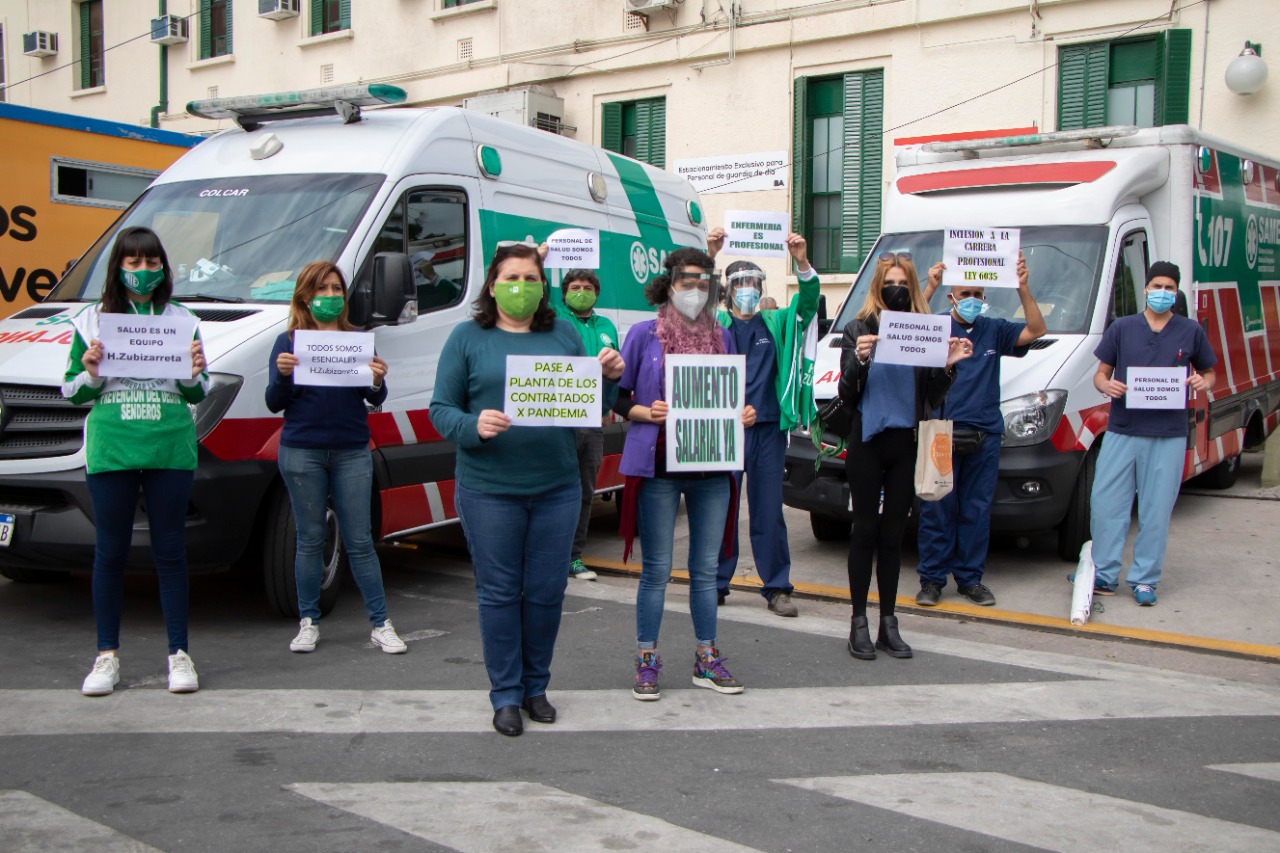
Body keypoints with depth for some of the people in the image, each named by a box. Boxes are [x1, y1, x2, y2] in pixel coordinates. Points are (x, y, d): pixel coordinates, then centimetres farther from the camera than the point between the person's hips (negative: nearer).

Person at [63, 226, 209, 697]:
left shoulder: (181, 320, 11)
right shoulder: (91, 320, 9)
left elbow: (197, 394, 14)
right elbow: (71, 393, 11)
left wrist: (195, 374, -7)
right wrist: (90, 375, -10)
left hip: (171, 448, 0)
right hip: (110, 449, 0)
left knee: (170, 551, 4)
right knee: (110, 552, 5)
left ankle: (179, 655, 11)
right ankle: (107, 657, 15)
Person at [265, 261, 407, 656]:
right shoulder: (288, 342, 4)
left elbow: (376, 399, 1)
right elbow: (274, 403, 1)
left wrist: (377, 382, -22)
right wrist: (282, 375, -19)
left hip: (352, 452, 1)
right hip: (302, 452, -1)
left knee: (360, 540, 4)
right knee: (310, 540, 7)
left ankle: (380, 624, 9)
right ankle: (308, 623, 18)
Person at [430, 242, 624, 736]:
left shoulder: (565, 336, 11)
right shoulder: (468, 338, 3)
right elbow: (441, 410, -1)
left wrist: (609, 378, -6)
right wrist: (474, 426, -20)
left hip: (557, 488, 3)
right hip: (489, 490, -2)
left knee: (547, 591, 8)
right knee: (499, 592, 3)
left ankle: (536, 686, 25)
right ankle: (505, 694, 16)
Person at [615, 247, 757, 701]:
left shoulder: (722, 337, 10)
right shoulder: (643, 334, -1)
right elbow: (618, 395, 1)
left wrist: (743, 415, -4)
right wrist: (645, 412, -17)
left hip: (711, 468, 4)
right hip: (658, 465, -4)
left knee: (706, 568, 11)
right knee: (656, 569, 2)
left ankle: (706, 660, 23)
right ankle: (646, 661, 15)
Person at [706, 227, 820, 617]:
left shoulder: (777, 323, 13)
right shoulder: (716, 322, 7)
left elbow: (808, 303, 1)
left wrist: (802, 262, -15)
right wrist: (708, 255, -23)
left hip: (768, 428, 2)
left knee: (769, 511, 6)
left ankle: (777, 588, 13)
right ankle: (716, 583, 14)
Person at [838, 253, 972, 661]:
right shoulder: (859, 328, -2)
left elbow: (932, 398, 6)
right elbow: (847, 395, -5)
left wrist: (948, 366, -11)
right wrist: (859, 359, -22)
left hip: (906, 445, 2)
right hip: (868, 443, -2)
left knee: (893, 534, 10)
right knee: (866, 532, 3)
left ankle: (888, 624, 18)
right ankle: (859, 623, 10)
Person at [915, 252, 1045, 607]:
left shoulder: (995, 331, 10)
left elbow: (1036, 330, -1)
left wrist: (1022, 287, -12)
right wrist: (929, 288, -24)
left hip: (985, 436, 3)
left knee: (977, 510, 8)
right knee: (936, 509, 1)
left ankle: (970, 578, 18)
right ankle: (932, 578, 9)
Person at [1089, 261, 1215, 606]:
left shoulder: (1191, 331, 6)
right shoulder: (1122, 328, 6)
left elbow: (1209, 372, 15)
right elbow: (1101, 373, 8)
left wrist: (1203, 383, -9)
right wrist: (1106, 385, -15)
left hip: (1169, 435, 0)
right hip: (1121, 432, 1)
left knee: (1156, 512, 3)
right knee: (1106, 503, 0)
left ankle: (1144, 580, 13)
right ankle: (1104, 575, 11)